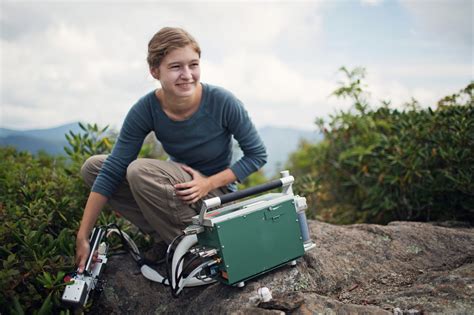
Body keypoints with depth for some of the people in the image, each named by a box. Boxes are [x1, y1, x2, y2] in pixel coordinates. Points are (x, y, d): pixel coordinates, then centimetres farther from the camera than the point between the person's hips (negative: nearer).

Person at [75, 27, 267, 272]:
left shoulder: (222, 102, -23)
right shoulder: (146, 109, -16)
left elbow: (257, 155, -12)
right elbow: (112, 171, -16)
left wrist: (209, 183, -24)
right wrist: (83, 236, -17)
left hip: (215, 193, -5)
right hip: (180, 186, 5)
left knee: (140, 170, -29)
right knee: (93, 167, -5)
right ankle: (164, 236, -4)